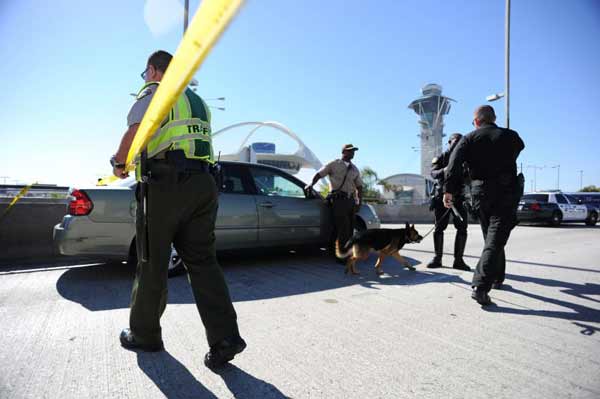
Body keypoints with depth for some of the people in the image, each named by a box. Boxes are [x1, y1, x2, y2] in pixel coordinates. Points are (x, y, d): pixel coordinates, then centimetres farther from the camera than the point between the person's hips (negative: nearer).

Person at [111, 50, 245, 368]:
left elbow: (135, 133, -12)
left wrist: (119, 164, 5)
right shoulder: (196, 100, 29)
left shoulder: (152, 93, 6)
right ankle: (225, 337, -3)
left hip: (166, 184, -6)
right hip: (202, 184, 6)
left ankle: (144, 333, 21)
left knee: (152, 262, 6)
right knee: (202, 261, 4)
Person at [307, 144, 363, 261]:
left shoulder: (354, 169, 20)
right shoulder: (334, 164, 5)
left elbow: (359, 186, 19)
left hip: (350, 200, 6)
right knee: (343, 229, -11)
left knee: (350, 229, 9)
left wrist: (359, 202, 6)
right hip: (338, 199, -6)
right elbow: (319, 174, 4)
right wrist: (311, 184, -13)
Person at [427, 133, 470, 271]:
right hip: (441, 197, -1)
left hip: (459, 198, 2)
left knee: (462, 228, -7)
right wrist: (445, 170, -34)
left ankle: (458, 260, 0)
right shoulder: (440, 158, 7)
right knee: (439, 228, 0)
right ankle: (437, 258, 9)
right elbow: (434, 173, -13)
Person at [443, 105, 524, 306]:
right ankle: (480, 286, -19)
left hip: (480, 193, 2)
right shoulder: (511, 136, 6)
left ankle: (496, 277, 34)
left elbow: (454, 163, -12)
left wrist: (449, 189, -15)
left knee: (491, 238, 19)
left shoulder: (469, 139, 2)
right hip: (506, 193, -1)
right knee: (495, 240, -8)